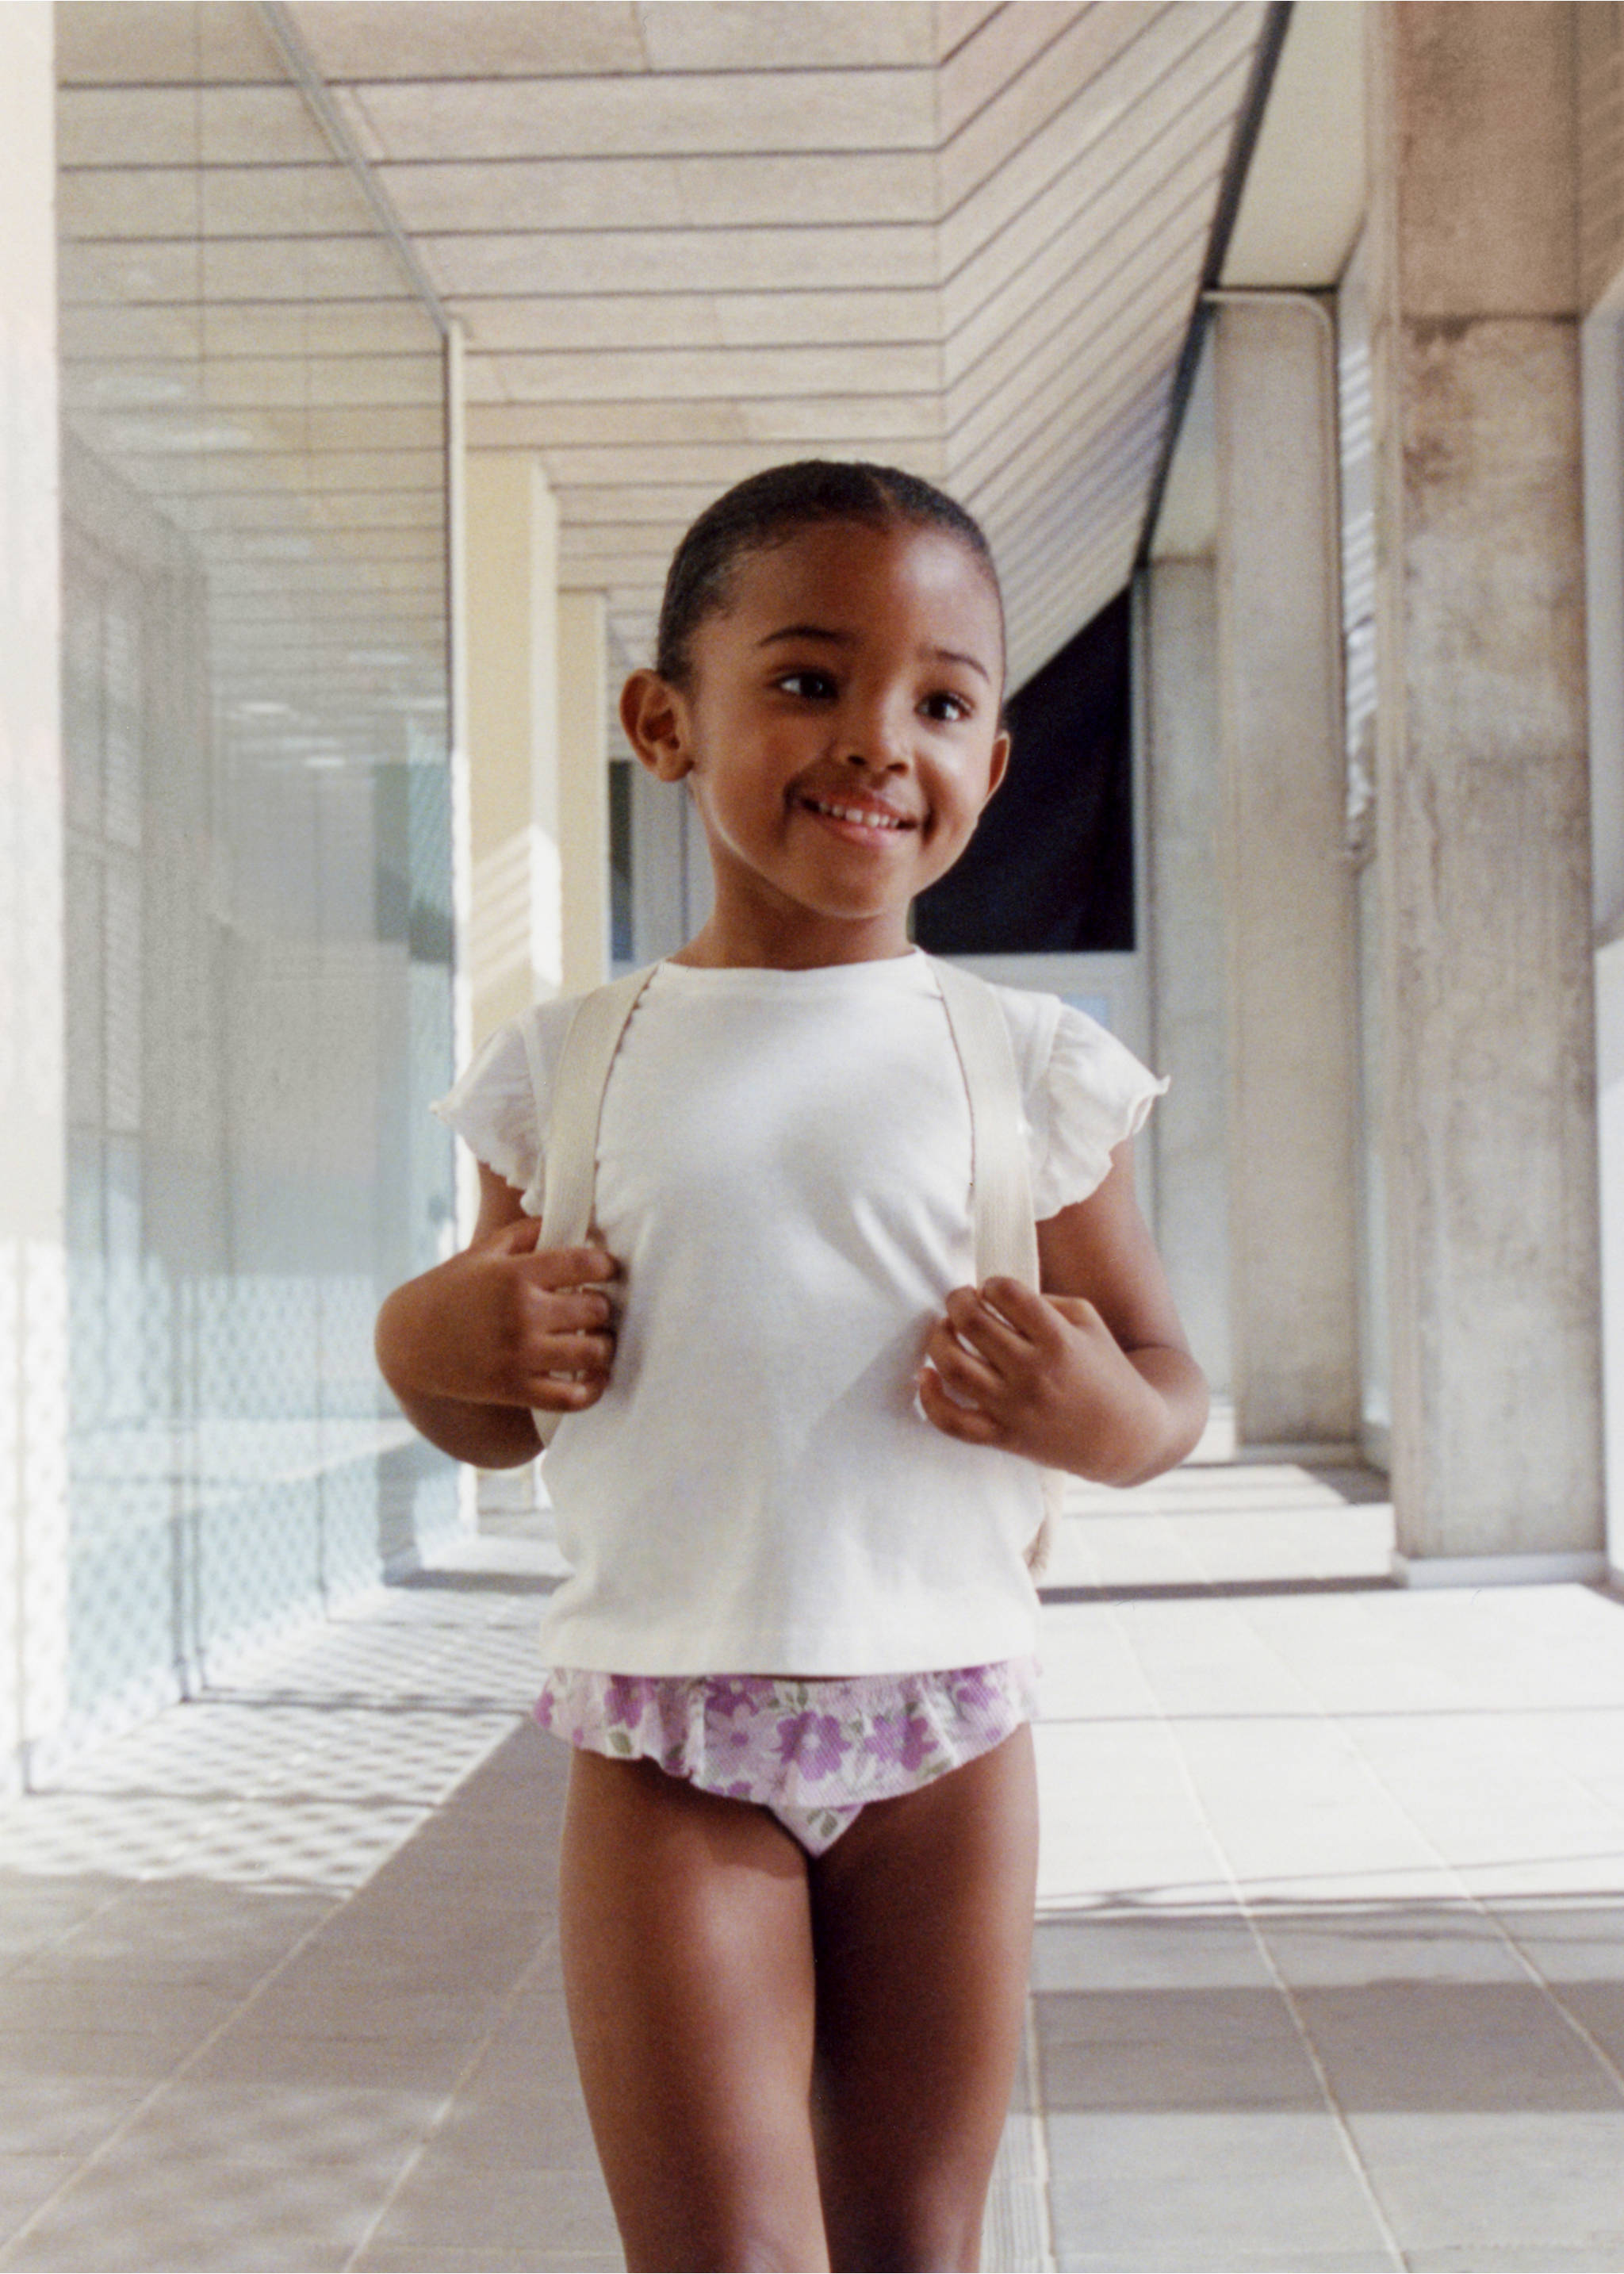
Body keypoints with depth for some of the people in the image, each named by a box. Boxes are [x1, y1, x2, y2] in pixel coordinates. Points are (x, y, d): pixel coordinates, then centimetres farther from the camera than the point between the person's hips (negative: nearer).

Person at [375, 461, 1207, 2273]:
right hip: (664, 1732, 0)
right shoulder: (572, 1064, 3)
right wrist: (428, 1341, -10)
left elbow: (1171, 1387, 9)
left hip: (942, 1721, 1)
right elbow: (492, 1427, 12)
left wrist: (1101, 1414, -14)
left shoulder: (1030, 1063, 2)